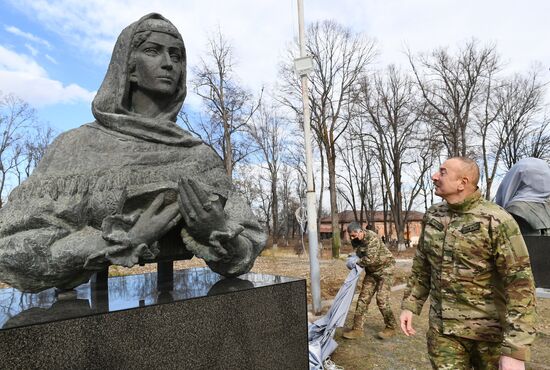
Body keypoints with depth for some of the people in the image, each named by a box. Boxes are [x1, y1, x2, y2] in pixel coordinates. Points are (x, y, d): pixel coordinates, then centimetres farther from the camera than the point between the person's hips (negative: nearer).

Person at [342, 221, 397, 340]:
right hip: (371, 271, 7)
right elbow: (358, 255, 8)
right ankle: (357, 329, 7)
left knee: (382, 299, -9)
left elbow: (370, 259, -32)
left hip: (385, 268, -7)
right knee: (363, 298, 2)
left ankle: (391, 327, 13)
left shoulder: (372, 238, -27)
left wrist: (356, 262, -21)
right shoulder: (355, 241, -3)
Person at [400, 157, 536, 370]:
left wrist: (516, 351, -22)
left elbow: (520, 283, -18)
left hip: (489, 331, -3)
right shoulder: (433, 216, 1)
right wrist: (410, 305, 7)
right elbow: (422, 265, 10)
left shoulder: (496, 221, -16)